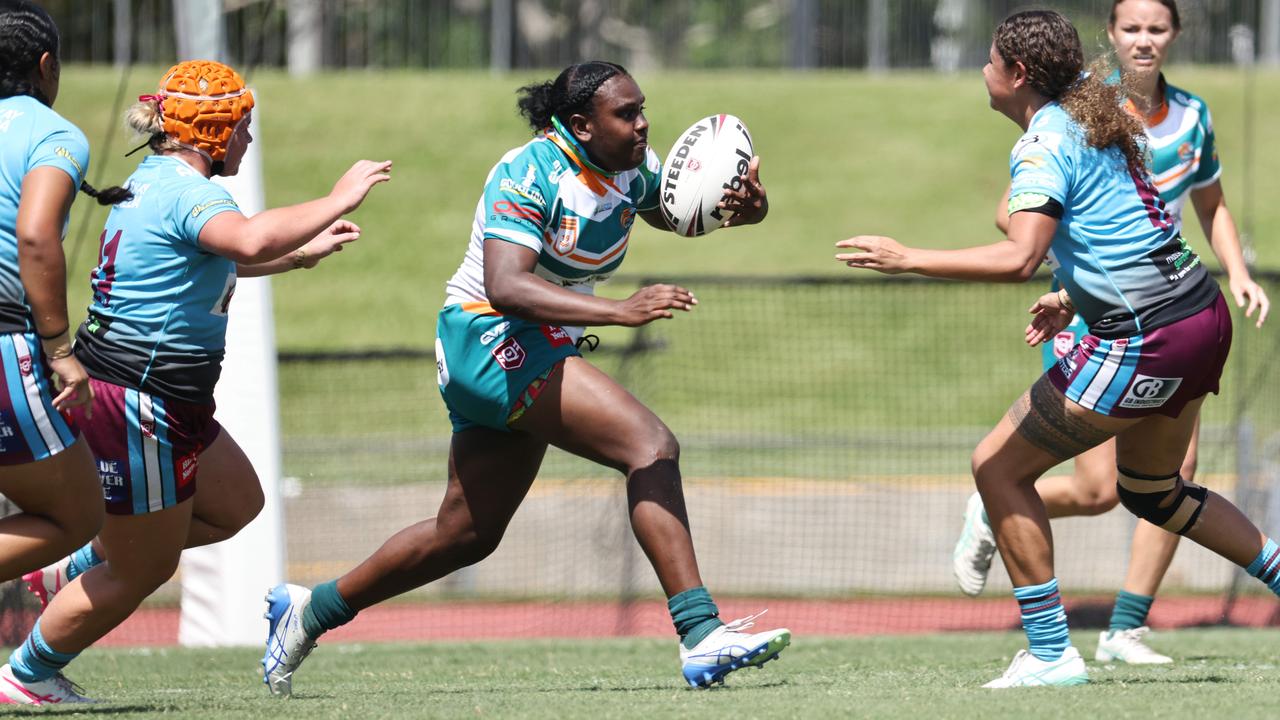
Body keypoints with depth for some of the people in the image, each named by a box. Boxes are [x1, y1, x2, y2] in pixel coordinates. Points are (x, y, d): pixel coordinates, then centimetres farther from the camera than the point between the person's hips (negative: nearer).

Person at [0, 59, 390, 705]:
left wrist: (304, 251, 36)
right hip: (138, 403, -10)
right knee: (143, 570, 3)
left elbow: (220, 257, 34)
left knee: (236, 504, 20)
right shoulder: (187, 190, -19)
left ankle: (80, 567, 24)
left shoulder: (153, 181, 14)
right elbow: (251, 241, -41)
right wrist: (336, 202, -30)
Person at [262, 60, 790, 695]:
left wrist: (746, 204, -13)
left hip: (539, 355, 9)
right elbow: (505, 287, -33)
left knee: (467, 534, 17)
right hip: (490, 338, -9)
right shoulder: (530, 174, -22)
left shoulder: (633, 167, 1)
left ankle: (310, 609, 33)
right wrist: (619, 310, -43)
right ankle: (700, 636, -31)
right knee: (652, 446, -25)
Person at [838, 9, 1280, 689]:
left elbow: (1019, 258, -28)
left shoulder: (1044, 145, -14)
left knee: (997, 466, -1)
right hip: (1200, 310, 10)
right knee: (1149, 491, 28)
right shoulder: (1098, 118, 15)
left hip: (1144, 342, -10)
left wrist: (907, 259, -22)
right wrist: (1073, 299, 21)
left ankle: (1050, 652, -1)